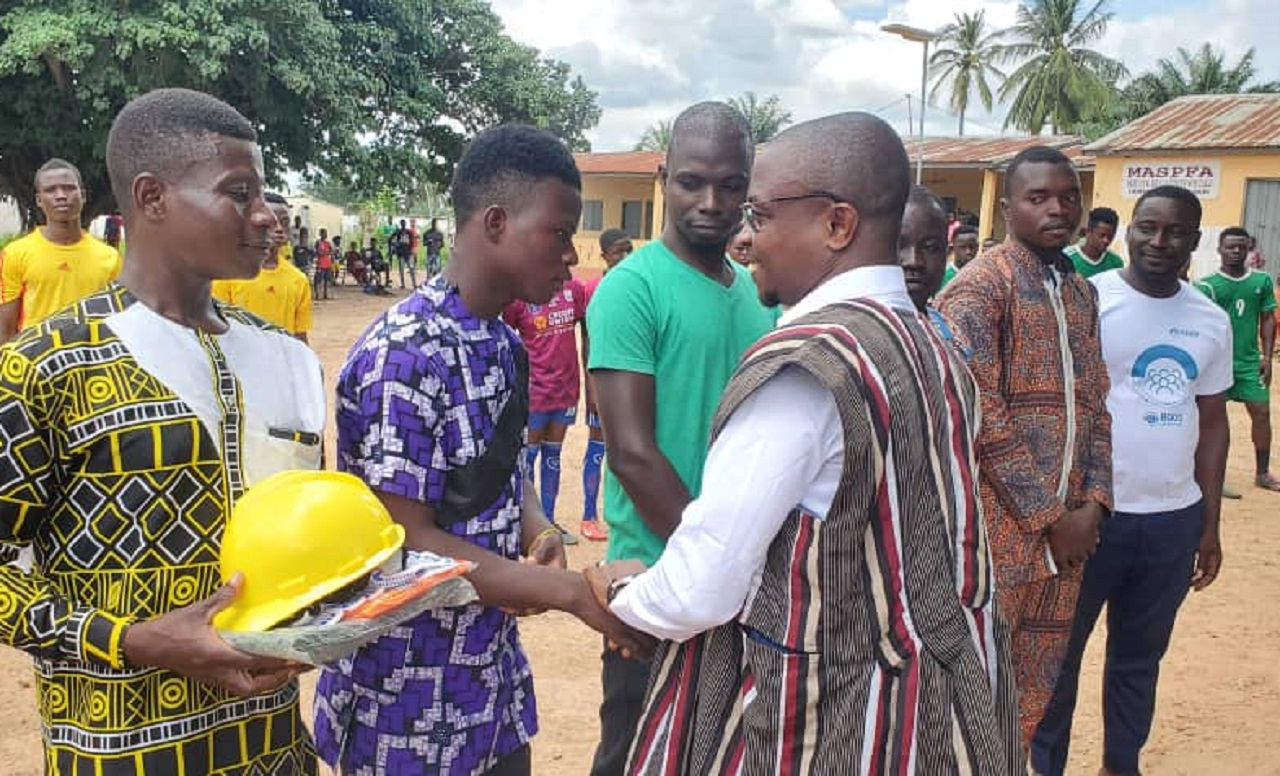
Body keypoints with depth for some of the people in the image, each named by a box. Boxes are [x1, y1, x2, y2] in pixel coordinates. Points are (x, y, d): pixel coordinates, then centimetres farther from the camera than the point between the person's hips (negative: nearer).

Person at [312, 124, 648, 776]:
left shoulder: (506, 344, 5)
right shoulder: (404, 354, -23)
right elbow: (405, 542, -23)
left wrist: (541, 536, -8)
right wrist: (574, 591, -23)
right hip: (408, 695, -7)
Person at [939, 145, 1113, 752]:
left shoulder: (1081, 293, 13)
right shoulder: (978, 288, -11)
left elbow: (1094, 406, 14)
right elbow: (980, 417, -18)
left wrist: (1093, 502, 0)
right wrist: (1051, 515, -14)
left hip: (1068, 526, 7)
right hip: (998, 526, -7)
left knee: (1036, 688, 17)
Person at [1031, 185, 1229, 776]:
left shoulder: (1211, 321, 7)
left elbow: (1212, 423, 13)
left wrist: (1210, 524, 12)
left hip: (1174, 521, 5)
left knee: (1140, 656, 19)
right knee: (1060, 651, 8)